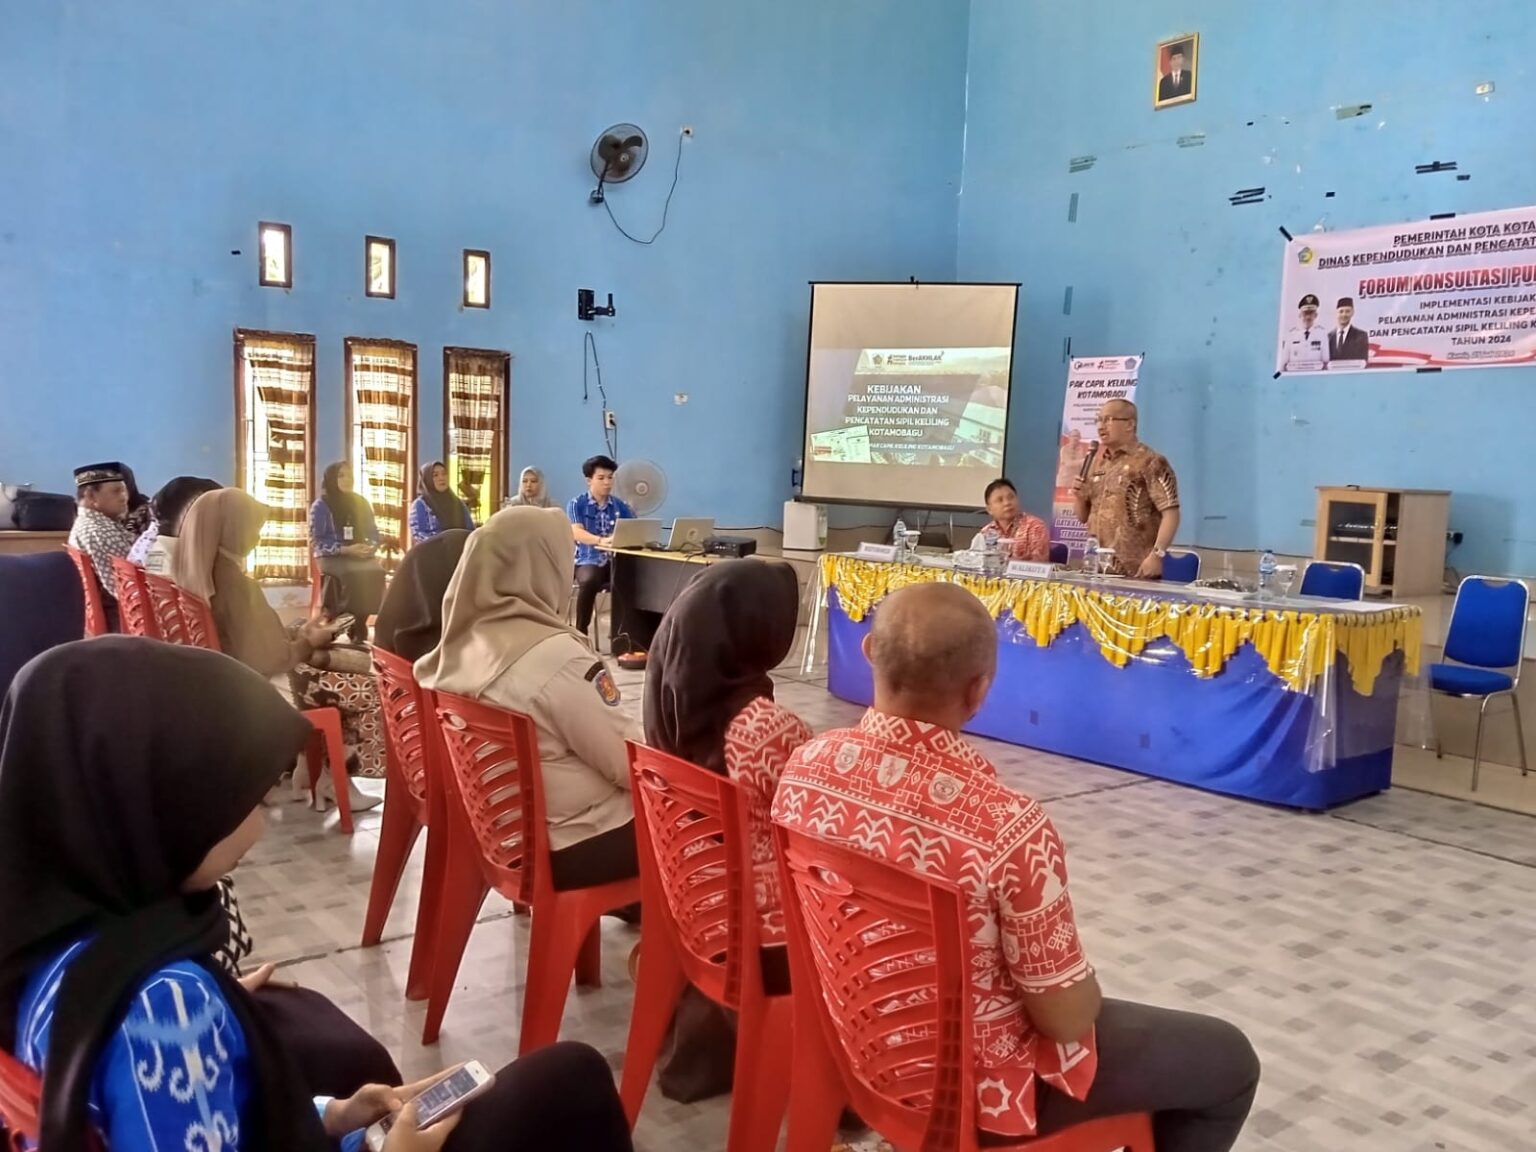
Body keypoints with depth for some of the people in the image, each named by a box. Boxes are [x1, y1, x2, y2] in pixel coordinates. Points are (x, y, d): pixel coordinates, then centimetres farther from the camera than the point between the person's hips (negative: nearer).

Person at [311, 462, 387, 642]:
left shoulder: (361, 503, 16)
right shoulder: (321, 506, 2)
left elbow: (373, 532, 17)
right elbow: (316, 541, -5)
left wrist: (371, 547, -7)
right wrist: (345, 550, -17)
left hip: (361, 556, 4)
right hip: (332, 557, -4)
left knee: (375, 571, -31)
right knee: (353, 573, -37)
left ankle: (359, 625, -23)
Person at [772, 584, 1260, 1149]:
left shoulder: (806, 764, -14)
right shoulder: (1006, 825, -34)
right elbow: (1066, 1017, -22)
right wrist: (1084, 991, 1)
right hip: (979, 1081, -7)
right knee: (1227, 1059, 13)